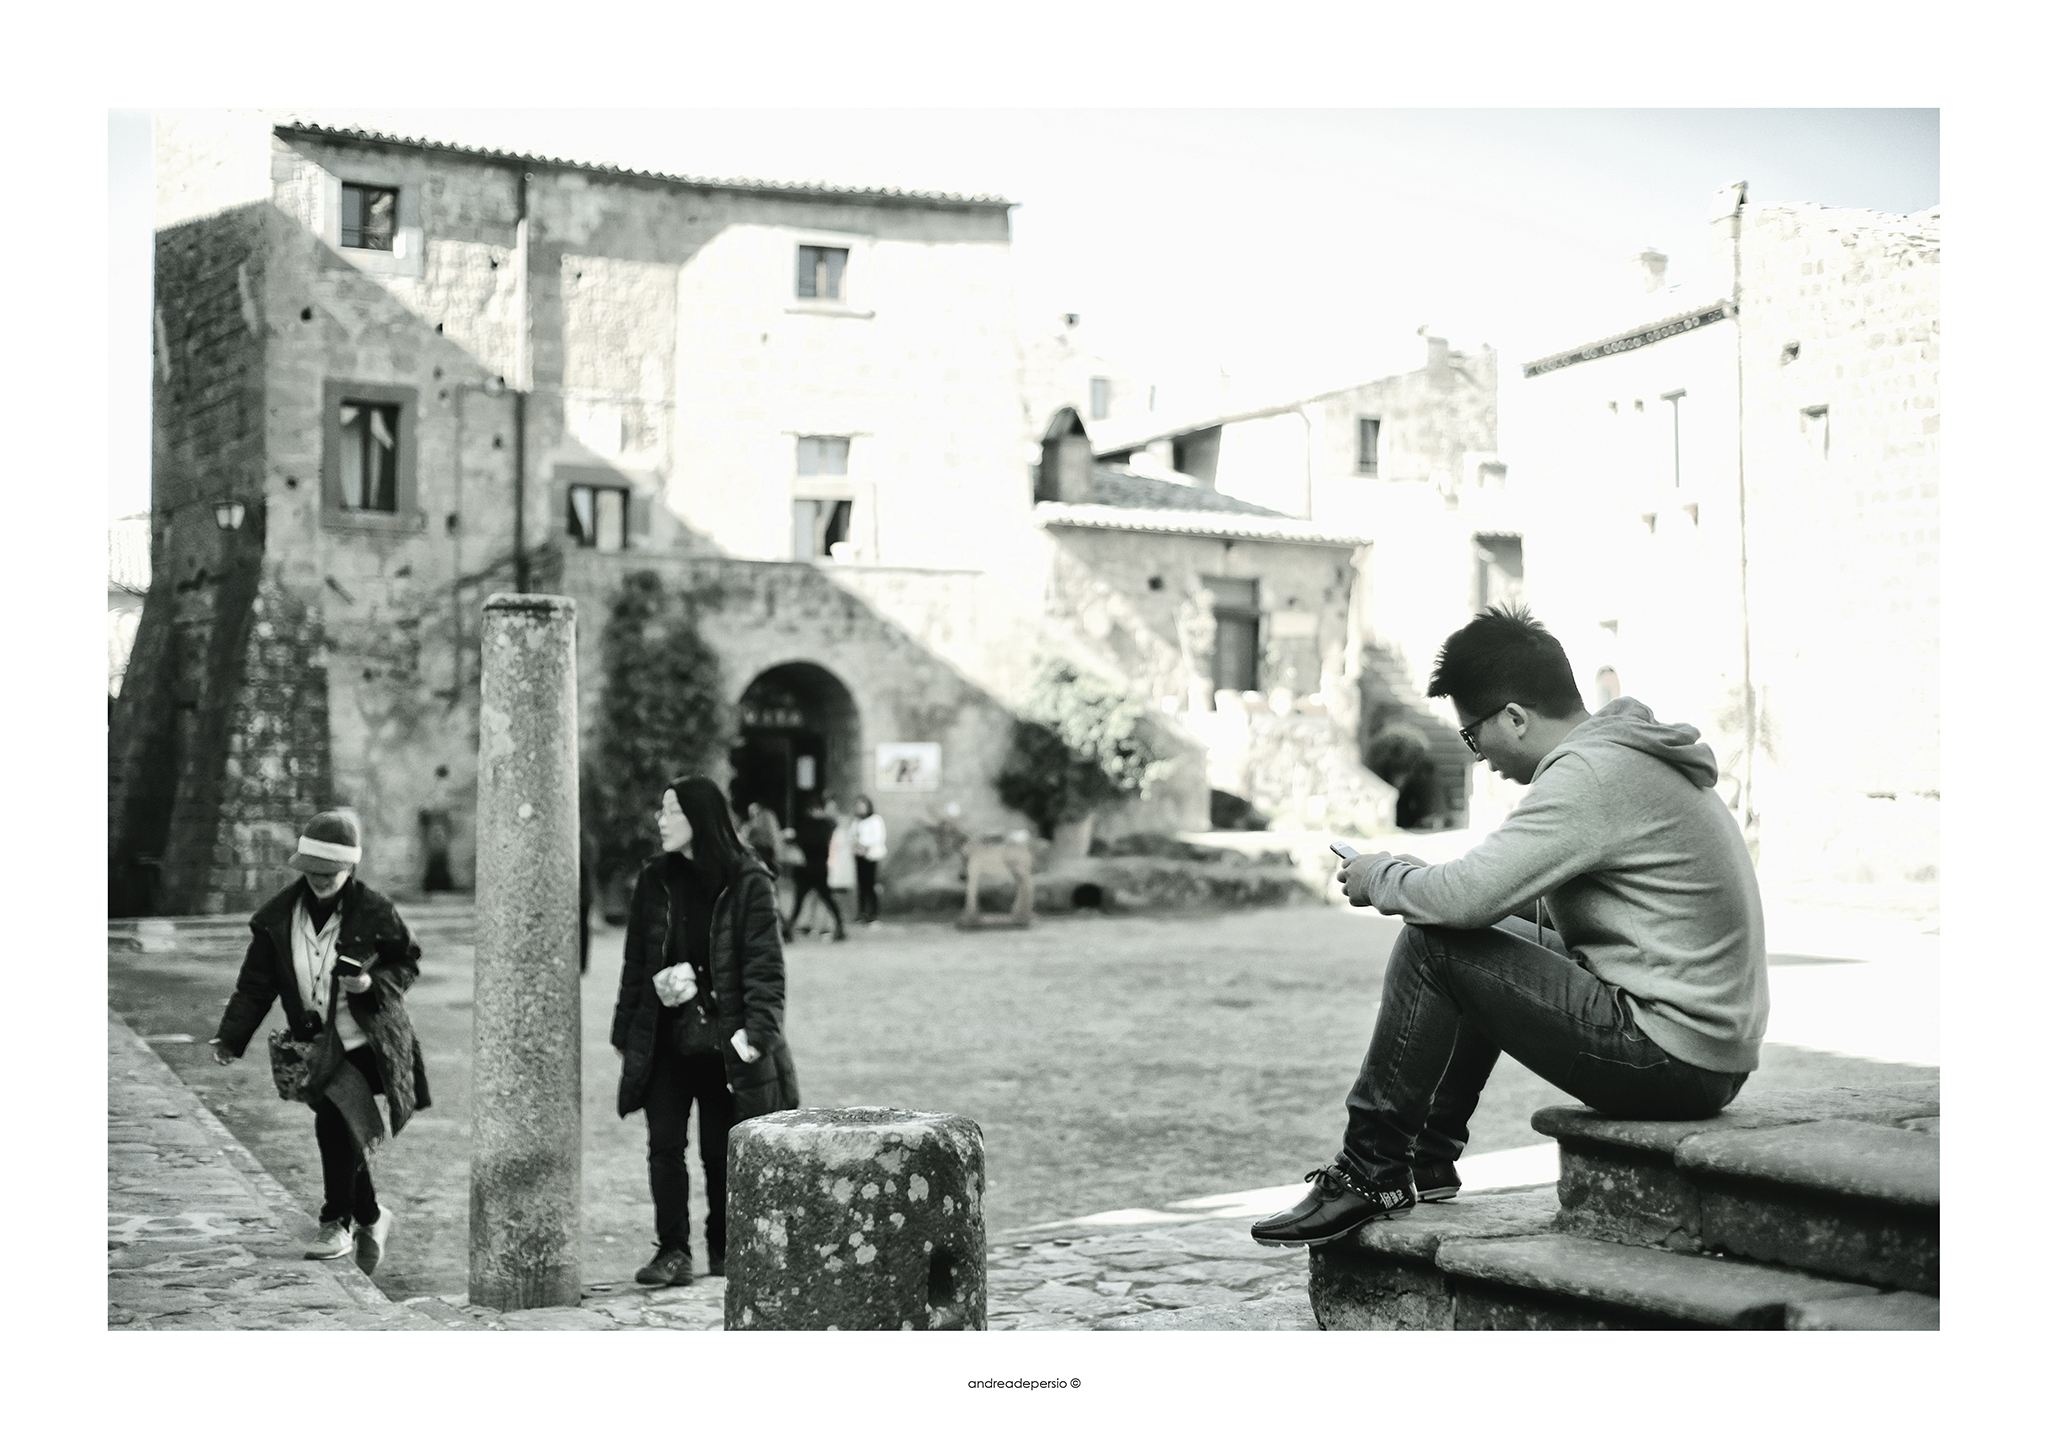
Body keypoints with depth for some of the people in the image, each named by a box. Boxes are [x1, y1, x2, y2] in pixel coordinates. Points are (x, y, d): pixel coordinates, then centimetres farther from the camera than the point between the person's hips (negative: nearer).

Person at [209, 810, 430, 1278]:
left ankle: (337, 1223, 1)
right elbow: (256, 983, 4)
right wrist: (231, 1036, -6)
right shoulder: (279, 916, 1)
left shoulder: (374, 911, -7)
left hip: (368, 1042, -4)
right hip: (317, 1045, 4)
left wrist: (373, 983, -16)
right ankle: (371, 1217, 25)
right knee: (343, 1134, 2)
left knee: (334, 1123, -17)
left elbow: (407, 963, 4)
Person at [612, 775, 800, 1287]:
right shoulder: (654, 881, 7)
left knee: (721, 1149, 6)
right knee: (665, 1145, -4)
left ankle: (724, 1247, 23)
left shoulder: (748, 883, -6)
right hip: (664, 1040, 3)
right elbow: (635, 962, 11)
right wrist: (625, 1032, 8)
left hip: (724, 1043, -3)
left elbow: (765, 965, -8)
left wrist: (758, 1030, -18)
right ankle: (672, 1251, 3)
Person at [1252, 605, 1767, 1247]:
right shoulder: (1631, 756, 14)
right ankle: (1428, 1160, 24)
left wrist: (1380, 877, -4)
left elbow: (1465, 897, -24)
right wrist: (1418, 878, 10)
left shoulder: (1591, 773, -18)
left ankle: (1371, 1174, 0)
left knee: (1431, 946, -10)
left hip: (1669, 1060, -10)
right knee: (1488, 946, 22)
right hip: (1714, 1053, 11)